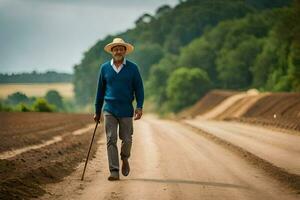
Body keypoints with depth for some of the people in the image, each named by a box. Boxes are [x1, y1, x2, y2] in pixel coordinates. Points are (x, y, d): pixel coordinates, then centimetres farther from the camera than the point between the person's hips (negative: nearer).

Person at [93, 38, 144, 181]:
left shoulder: (132, 68, 2)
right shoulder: (105, 68, 6)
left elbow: (139, 88, 3)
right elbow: (100, 90, 12)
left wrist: (139, 107, -11)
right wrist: (97, 111, 13)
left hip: (126, 110, -1)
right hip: (109, 110, 1)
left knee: (126, 139, 5)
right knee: (111, 140, -7)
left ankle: (125, 159, 36)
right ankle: (114, 172, -7)